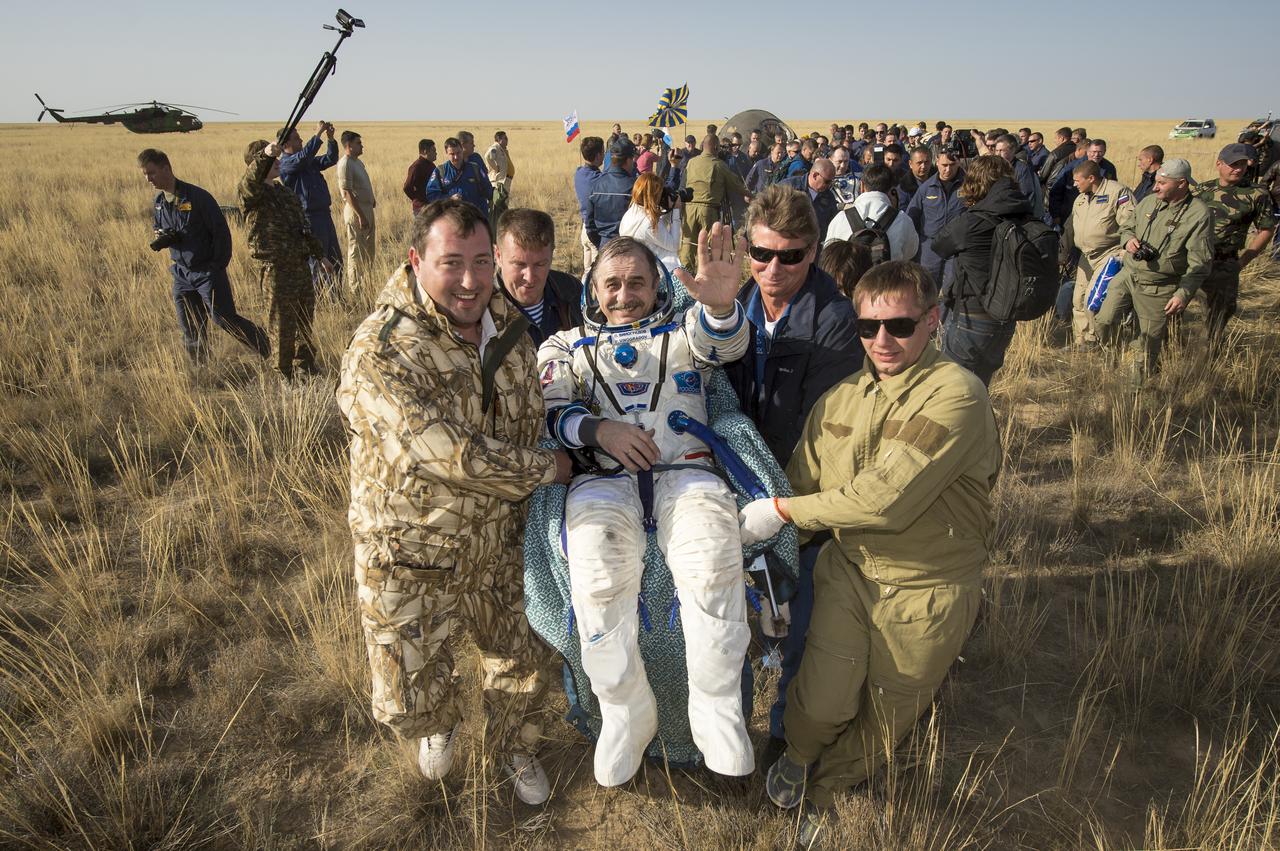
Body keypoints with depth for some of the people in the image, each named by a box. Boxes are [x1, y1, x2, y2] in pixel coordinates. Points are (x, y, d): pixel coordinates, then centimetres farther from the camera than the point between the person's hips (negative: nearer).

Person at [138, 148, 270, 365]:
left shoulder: (196, 196, -14)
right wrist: (161, 240, -4)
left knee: (224, 318, -9)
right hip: (181, 274, 6)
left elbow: (221, 231, -12)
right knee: (191, 330, 7)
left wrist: (218, 266, -15)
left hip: (208, 271, -6)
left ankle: (267, 351, 9)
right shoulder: (158, 202, 8)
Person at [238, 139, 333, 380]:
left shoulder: (284, 191, 16)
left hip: (301, 264, 8)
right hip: (277, 269, -7)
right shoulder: (249, 193, -8)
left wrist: (320, 255, 25)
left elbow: (304, 227, 23)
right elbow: (251, 181, -34)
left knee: (306, 319, 17)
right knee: (283, 325, 0)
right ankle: (284, 377, 13)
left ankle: (308, 366, 33)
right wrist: (265, 156, -51)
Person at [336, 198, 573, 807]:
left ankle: (516, 750, 53)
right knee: (410, 704, 8)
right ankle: (441, 724, 47)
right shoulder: (379, 356, -26)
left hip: (499, 545, 5)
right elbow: (456, 456, -32)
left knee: (523, 662, 20)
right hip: (412, 558, -5)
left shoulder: (508, 324, -3)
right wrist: (548, 470, -19)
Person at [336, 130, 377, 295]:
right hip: (356, 212, -10)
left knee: (368, 250, 16)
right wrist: (360, 216, -23)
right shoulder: (345, 164, -16)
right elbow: (347, 193, -21)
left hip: (367, 209, 10)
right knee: (356, 251, -3)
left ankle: (367, 284, 27)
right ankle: (354, 288, 4)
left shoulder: (357, 161, 13)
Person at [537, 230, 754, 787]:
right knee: (598, 575, -31)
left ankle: (716, 711, -13)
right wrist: (598, 430, -9)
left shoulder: (684, 334, 24)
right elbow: (543, 411, 10)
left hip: (686, 472, 0)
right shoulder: (568, 346, 25)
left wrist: (721, 305, -26)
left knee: (712, 564, -32)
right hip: (603, 478, 0)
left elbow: (724, 344, -1)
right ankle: (626, 714, -9)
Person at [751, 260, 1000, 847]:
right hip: (849, 569, 3)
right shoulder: (843, 397, 0)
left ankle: (824, 793, 44)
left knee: (883, 722, 14)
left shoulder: (956, 396, -21)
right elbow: (802, 478, 3)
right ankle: (799, 753, 31)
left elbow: (886, 499, -28)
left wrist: (780, 512, -19)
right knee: (823, 704, -5)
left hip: (927, 591, -3)